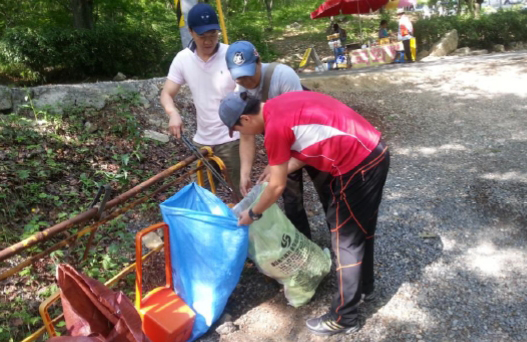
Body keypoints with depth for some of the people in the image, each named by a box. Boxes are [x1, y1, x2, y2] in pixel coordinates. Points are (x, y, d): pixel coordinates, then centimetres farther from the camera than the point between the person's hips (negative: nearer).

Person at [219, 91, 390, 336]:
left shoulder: (275, 126, -16)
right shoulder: (283, 105, 11)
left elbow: (277, 186, -10)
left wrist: (252, 214, 6)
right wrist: (278, 170, 22)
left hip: (358, 166, -10)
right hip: (375, 152, 10)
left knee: (346, 239, 3)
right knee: (361, 228, 25)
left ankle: (343, 318, 17)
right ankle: (364, 286, 45)